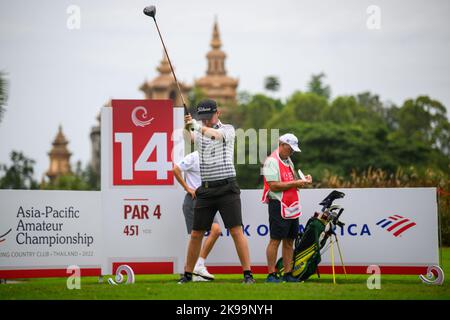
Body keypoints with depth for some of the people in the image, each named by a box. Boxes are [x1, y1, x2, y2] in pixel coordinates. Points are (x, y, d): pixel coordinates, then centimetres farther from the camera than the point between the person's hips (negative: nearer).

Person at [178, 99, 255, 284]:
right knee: (196, 234, 5)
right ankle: (187, 275, 15)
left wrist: (198, 126, -33)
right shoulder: (198, 132, 11)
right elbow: (191, 138, -14)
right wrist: (188, 127, -34)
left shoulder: (228, 129, 2)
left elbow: (217, 135, -22)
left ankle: (248, 274, -8)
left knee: (236, 231, -10)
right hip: (205, 190, 3)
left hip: (226, 187, -3)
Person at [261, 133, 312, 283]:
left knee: (289, 241, 8)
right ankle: (271, 275, -6)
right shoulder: (271, 161, -9)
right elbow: (274, 186, -17)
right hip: (278, 206, -9)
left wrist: (302, 180, 6)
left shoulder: (288, 161, 20)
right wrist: (295, 183, -16)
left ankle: (288, 274, 11)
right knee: (275, 240, -8)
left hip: (292, 206, 9)